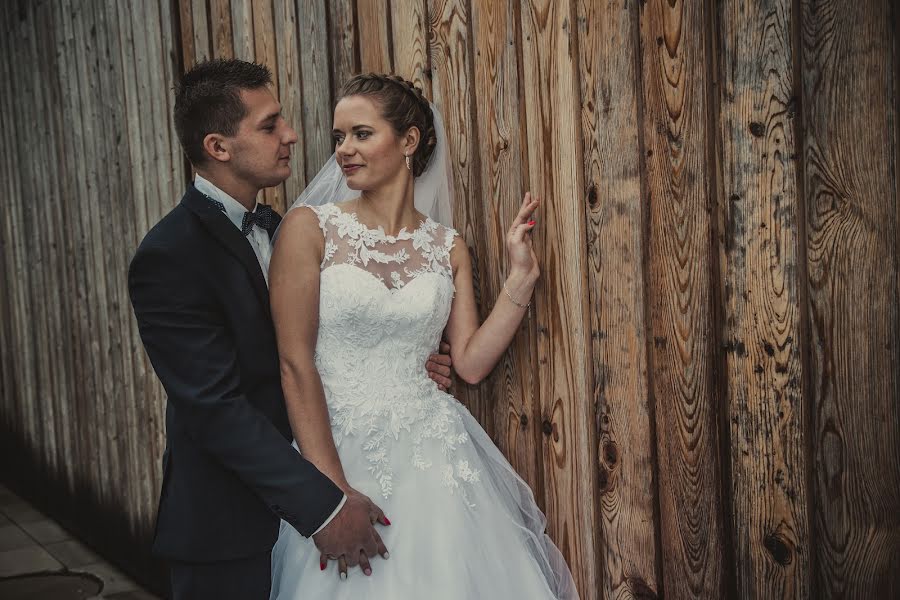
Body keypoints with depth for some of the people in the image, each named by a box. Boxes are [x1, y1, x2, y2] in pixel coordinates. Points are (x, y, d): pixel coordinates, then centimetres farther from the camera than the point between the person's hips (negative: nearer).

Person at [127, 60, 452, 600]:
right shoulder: (170, 256, -20)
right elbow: (216, 408, -24)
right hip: (228, 533, -7)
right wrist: (323, 504, -25)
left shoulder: (277, 228, 5)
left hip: (292, 505, 7)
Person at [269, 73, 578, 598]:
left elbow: (471, 363, 4)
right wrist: (331, 486, -13)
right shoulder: (310, 227, -5)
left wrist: (520, 277, -4)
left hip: (434, 455, 3)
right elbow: (296, 364, -9)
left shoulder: (448, 248, 6)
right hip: (340, 453, -2)